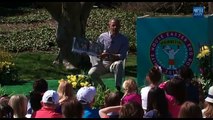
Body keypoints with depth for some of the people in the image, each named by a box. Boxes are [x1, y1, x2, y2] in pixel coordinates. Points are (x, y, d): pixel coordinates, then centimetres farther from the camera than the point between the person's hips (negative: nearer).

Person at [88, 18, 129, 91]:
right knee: (91, 74, -24)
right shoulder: (102, 36, 4)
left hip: (114, 63, -2)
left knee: (118, 64, -38)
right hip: (102, 63, 2)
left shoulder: (123, 39, -4)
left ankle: (118, 88, -32)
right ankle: (102, 88, 2)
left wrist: (108, 55, -25)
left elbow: (122, 56, -13)